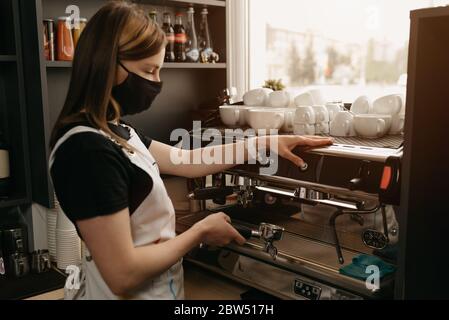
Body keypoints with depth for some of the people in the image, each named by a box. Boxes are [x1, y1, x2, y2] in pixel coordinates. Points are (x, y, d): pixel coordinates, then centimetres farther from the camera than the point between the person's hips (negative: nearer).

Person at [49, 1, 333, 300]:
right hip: (135, 293, -9)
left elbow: (187, 162, 6)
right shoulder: (89, 149, -27)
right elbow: (123, 274, -28)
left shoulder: (114, 132, 3)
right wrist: (201, 232, -16)